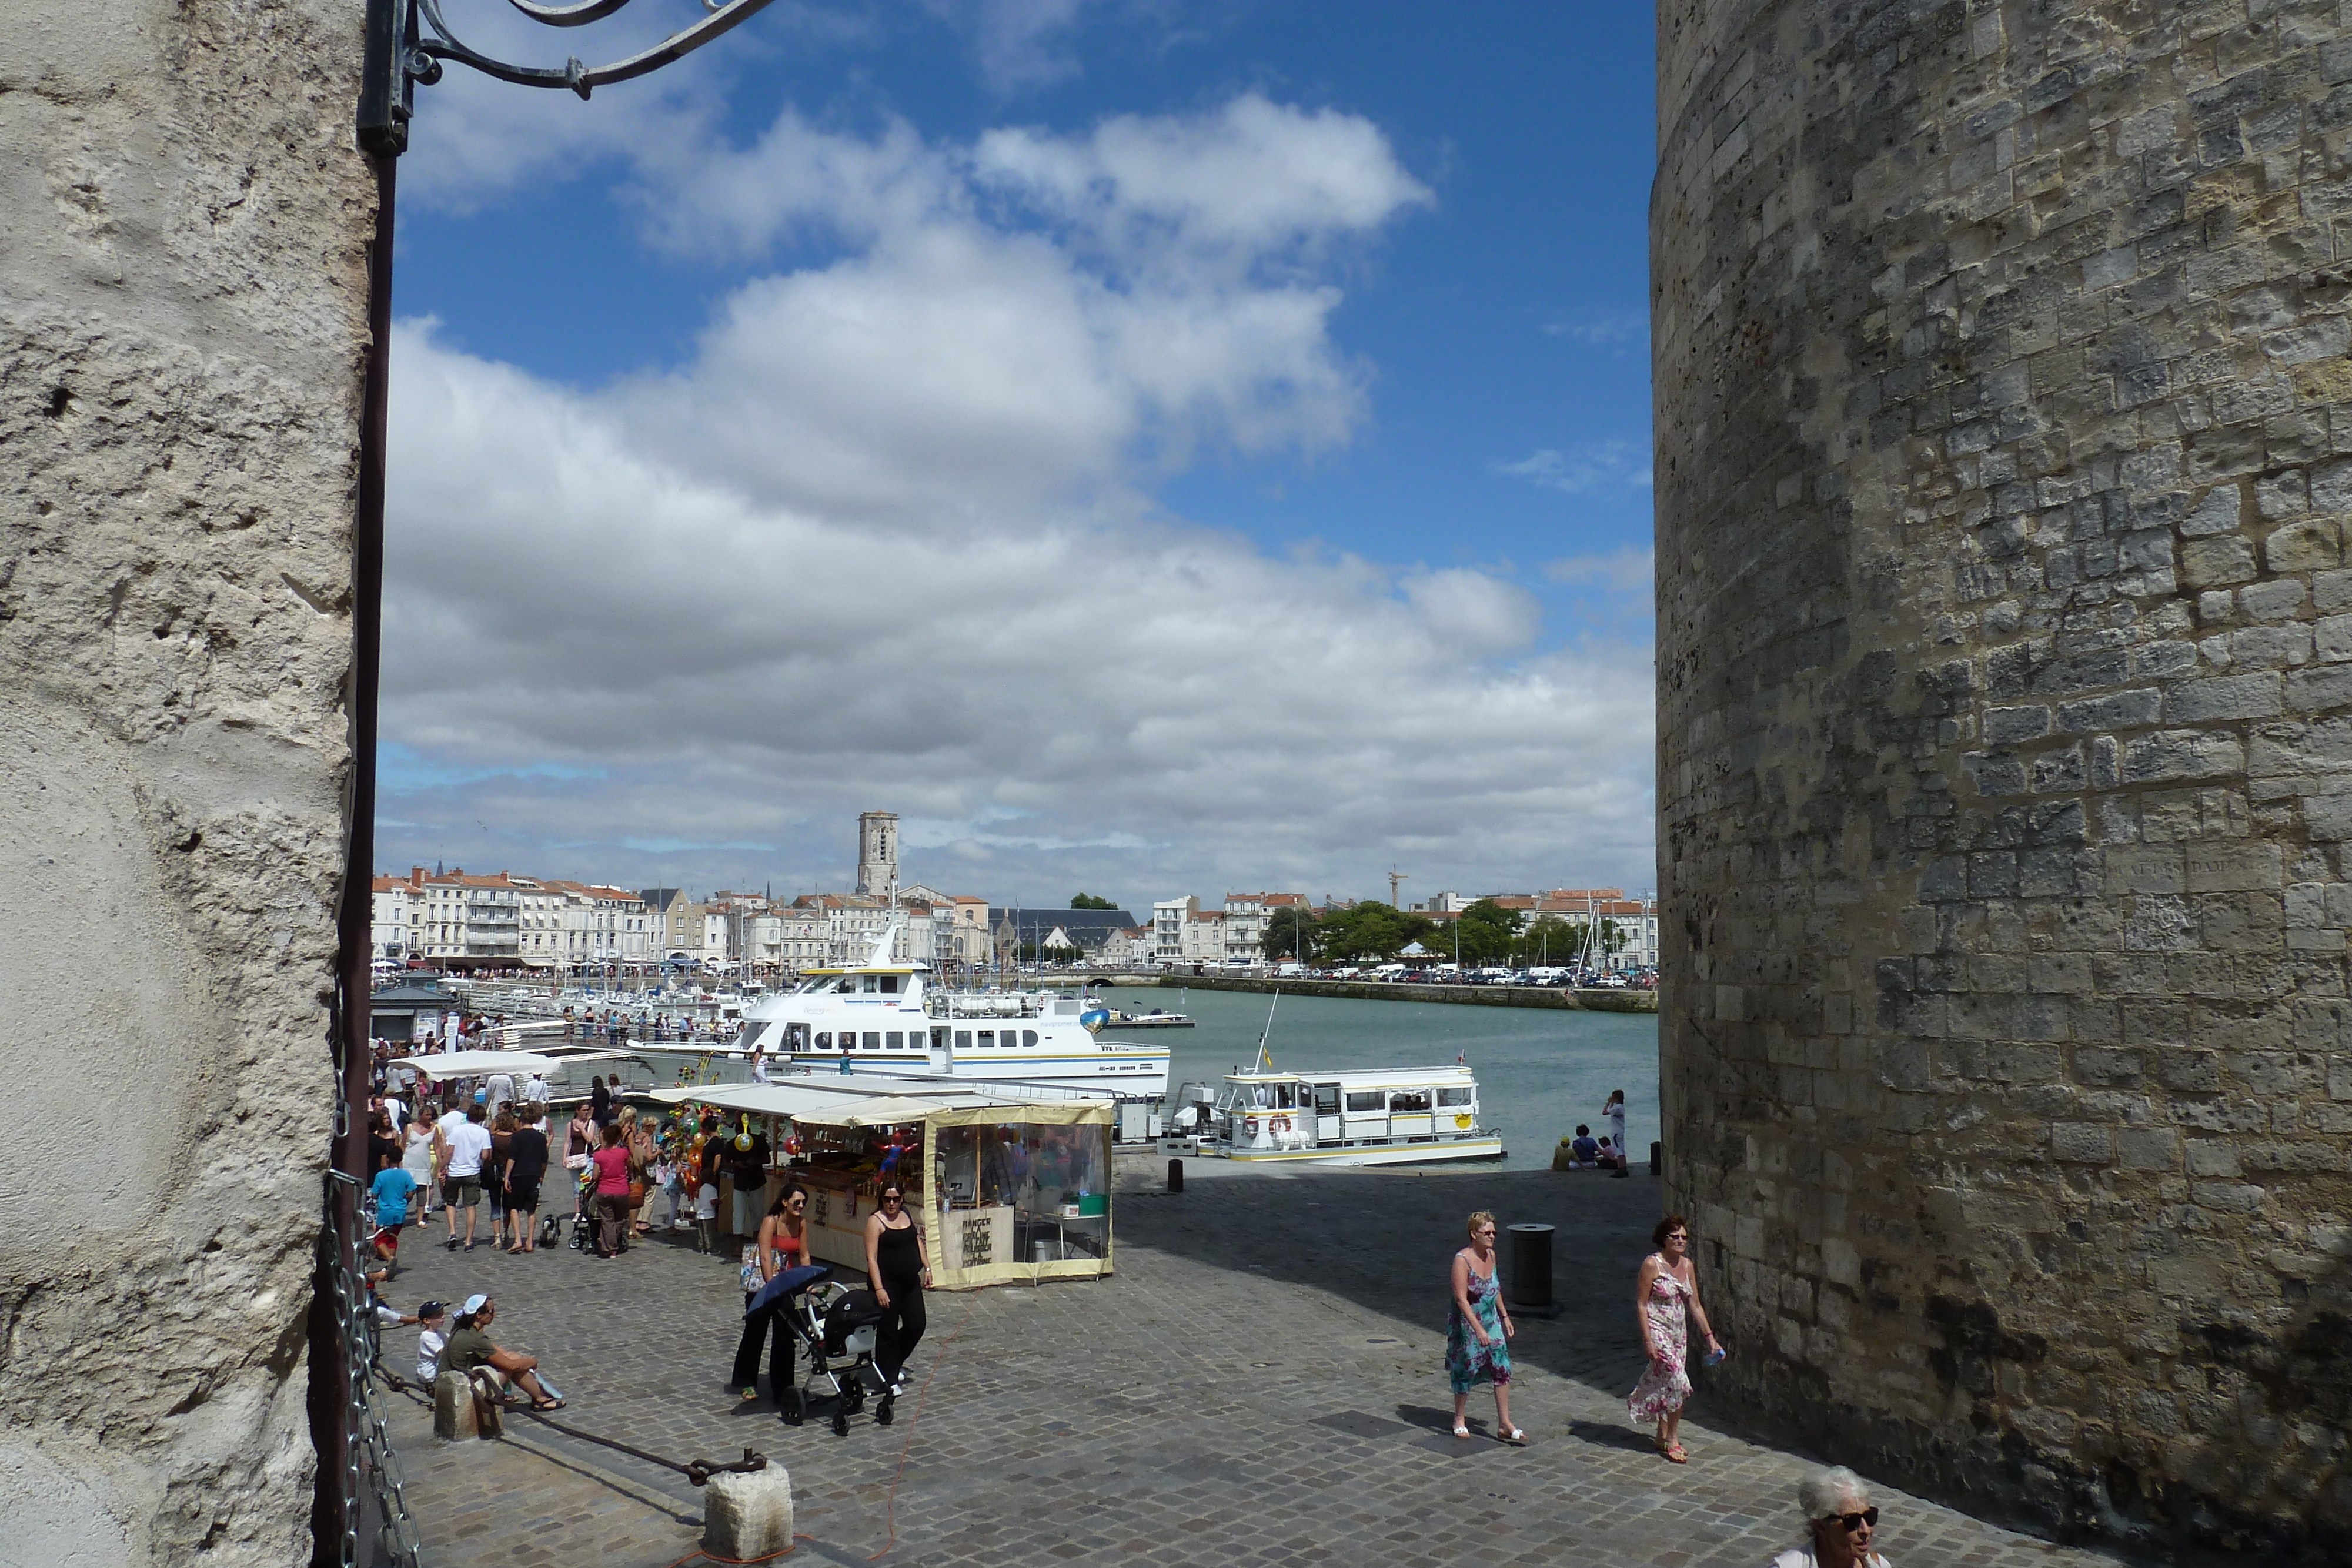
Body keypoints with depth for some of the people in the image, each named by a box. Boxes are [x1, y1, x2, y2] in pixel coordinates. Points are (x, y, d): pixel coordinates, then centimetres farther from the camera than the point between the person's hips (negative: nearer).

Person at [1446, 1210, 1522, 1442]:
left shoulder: (1491, 1255, 1)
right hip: (1466, 1323, -6)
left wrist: (1505, 1316, 16)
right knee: (1465, 1371, 7)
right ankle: (1460, 1420, 27)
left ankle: (1504, 1425, 7)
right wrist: (1478, 1329, -28)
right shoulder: (1462, 1260, -21)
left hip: (1491, 1321, 6)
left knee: (1502, 1368, 0)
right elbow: (1461, 1299, -24)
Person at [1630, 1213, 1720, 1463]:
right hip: (1657, 1331, -6)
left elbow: (1695, 1306, 12)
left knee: (1668, 1384, 11)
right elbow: (1641, 1304, -14)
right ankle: (1672, 1440, 1)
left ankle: (1663, 1437, 25)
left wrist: (1709, 1337, 8)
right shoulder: (1652, 1264, -15)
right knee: (1677, 1382, -12)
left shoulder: (1688, 1266, 5)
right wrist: (1648, 1340, -18)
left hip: (1679, 1332, 6)